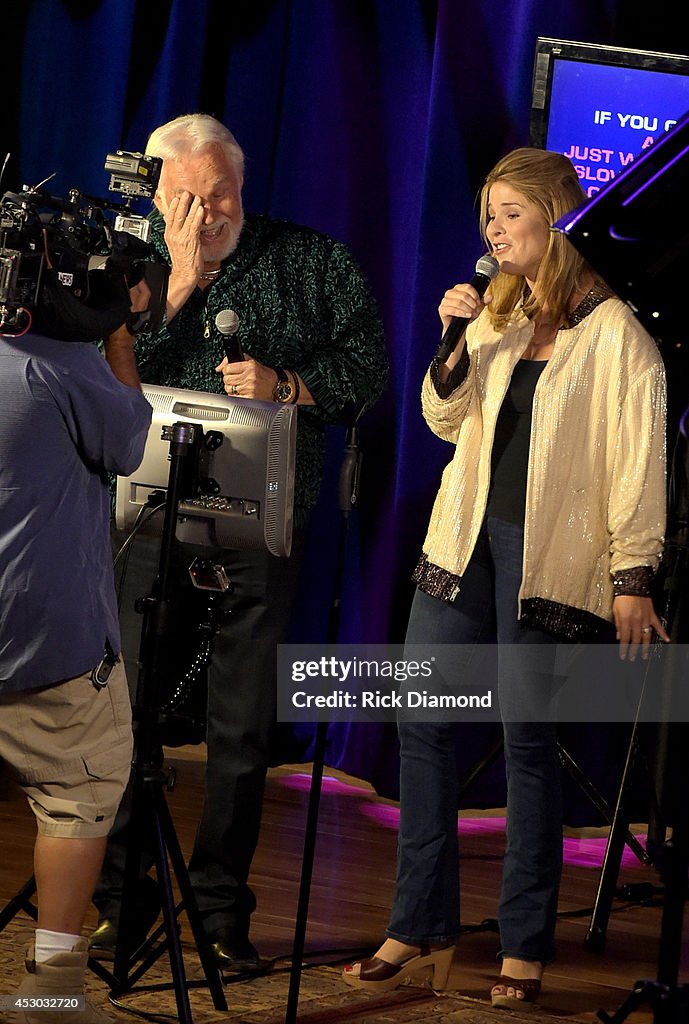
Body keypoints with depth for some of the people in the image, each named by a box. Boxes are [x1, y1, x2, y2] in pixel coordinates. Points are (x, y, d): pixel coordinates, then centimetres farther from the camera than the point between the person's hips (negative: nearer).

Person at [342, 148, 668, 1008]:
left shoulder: (613, 333, -6)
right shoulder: (496, 315, 13)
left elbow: (639, 464, -8)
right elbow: (446, 420, 14)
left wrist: (632, 578, -13)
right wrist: (454, 346, -4)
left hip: (549, 550, -6)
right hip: (466, 535, 6)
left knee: (526, 735, -4)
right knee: (421, 722, 2)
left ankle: (524, 948, 6)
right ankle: (421, 929, 11)